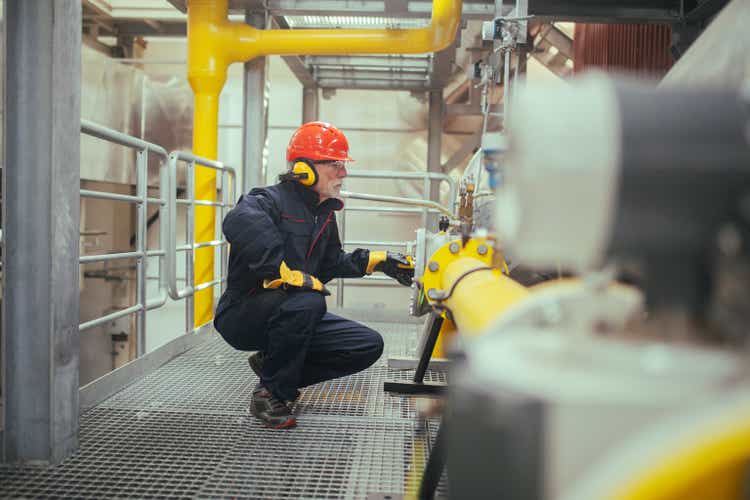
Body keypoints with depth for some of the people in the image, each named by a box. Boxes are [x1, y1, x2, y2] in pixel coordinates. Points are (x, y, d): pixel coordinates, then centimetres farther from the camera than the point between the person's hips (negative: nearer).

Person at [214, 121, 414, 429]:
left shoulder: (324, 214, 12)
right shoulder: (270, 201, -16)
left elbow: (331, 262, 25)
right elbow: (240, 223, -40)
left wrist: (378, 261, 15)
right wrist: (287, 273, -44)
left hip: (291, 316, 8)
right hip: (242, 316, -8)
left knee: (369, 346, -2)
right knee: (307, 302, -39)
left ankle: (273, 365, 7)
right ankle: (270, 394, -17)